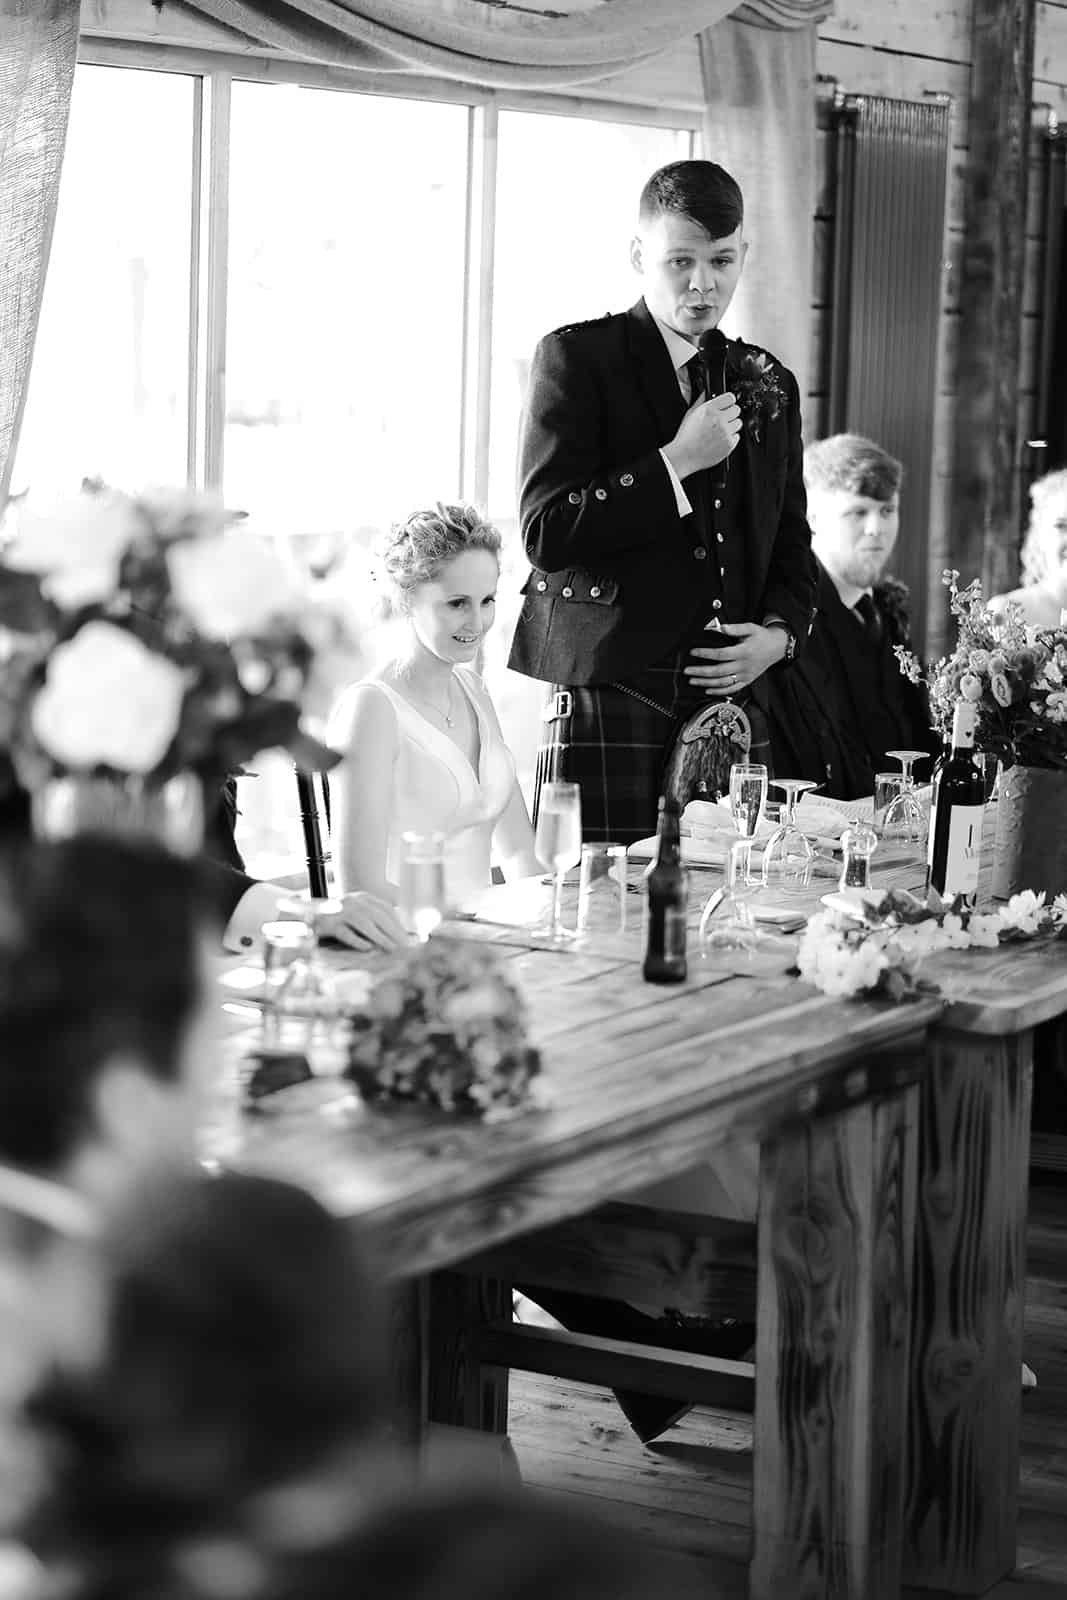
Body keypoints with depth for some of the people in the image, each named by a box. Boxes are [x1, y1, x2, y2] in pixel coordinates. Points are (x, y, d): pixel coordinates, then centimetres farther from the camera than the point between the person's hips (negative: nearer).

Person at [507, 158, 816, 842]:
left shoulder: (768, 384, 17)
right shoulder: (577, 357, 0)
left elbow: (792, 550, 22)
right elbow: (546, 534, -9)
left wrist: (779, 633, 2)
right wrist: (676, 461, -12)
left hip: (733, 694, 5)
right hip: (609, 690, -4)